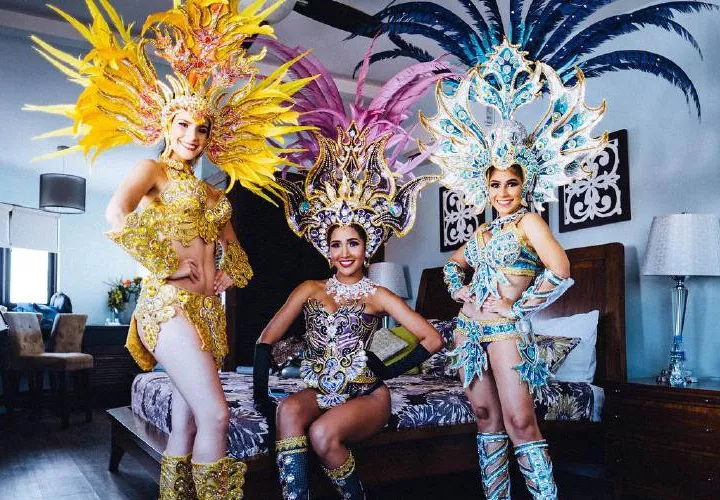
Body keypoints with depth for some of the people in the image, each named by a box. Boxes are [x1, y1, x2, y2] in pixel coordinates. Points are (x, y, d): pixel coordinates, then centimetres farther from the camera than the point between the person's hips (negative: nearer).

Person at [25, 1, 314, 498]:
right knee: (215, 416, -16)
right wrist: (172, 267, -15)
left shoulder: (213, 194, 21)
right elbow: (116, 215, -18)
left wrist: (225, 277, 7)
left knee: (186, 424, 7)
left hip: (206, 309, 7)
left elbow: (235, 254, 28)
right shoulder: (153, 170, 3)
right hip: (169, 303, -7)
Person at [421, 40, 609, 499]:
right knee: (486, 418, 10)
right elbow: (455, 263, 32)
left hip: (507, 329, -7)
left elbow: (559, 269, -20)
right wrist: (460, 291, 12)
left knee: (520, 423, -10)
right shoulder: (484, 231, 14)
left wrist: (521, 306, -12)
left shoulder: (529, 221, -6)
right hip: (470, 328, 7)